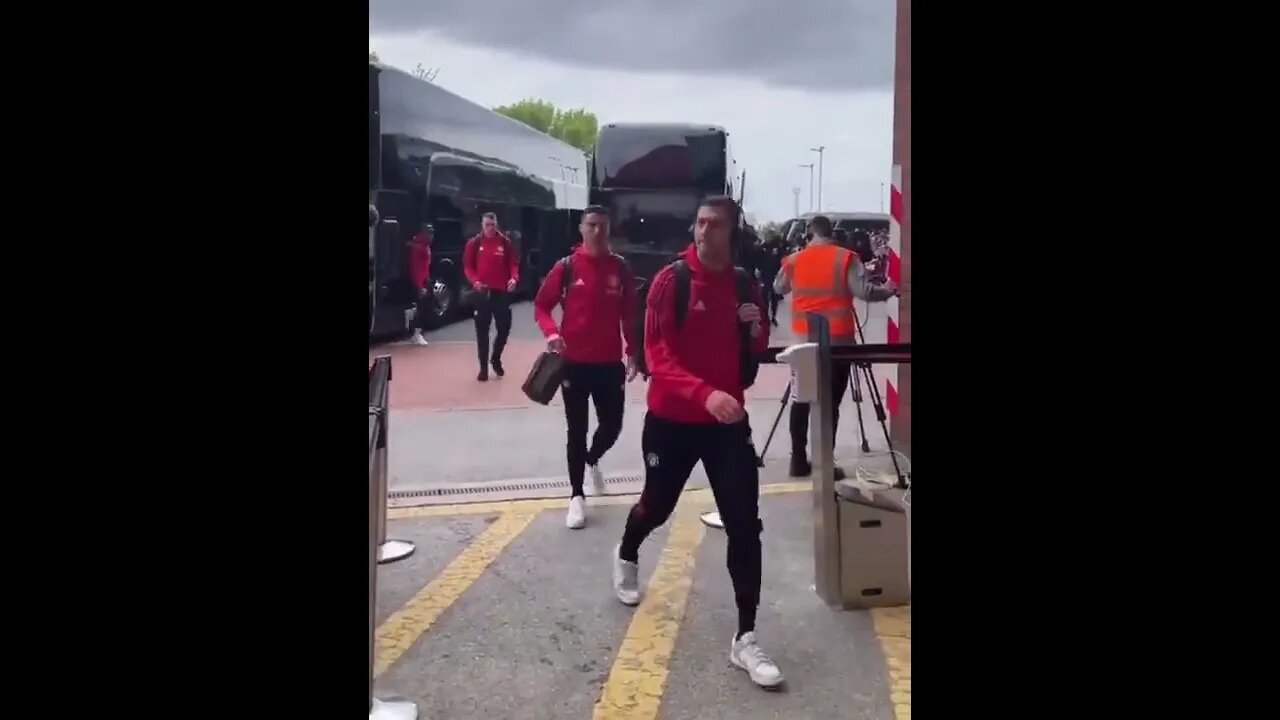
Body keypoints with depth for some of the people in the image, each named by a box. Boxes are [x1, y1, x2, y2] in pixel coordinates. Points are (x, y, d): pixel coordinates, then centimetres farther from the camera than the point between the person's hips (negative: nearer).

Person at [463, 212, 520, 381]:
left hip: (501, 291, 1)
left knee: (504, 327, 2)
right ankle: (483, 367, 12)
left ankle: (495, 358, 28)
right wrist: (474, 280, -16)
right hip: (482, 292, 0)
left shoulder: (506, 243, 3)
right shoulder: (474, 243, 2)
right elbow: (468, 266, 2)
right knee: (482, 330, 3)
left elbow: (514, 263, 3)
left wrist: (514, 278, -17)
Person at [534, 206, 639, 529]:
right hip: (575, 362, -2)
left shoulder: (620, 268, 3)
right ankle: (577, 496, 17)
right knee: (576, 430, 4)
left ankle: (592, 460, 41)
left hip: (610, 363, 2)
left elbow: (630, 315, 8)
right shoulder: (567, 267, -3)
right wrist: (551, 333, -18)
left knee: (612, 426, 7)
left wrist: (633, 354, 4)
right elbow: (541, 305, 0)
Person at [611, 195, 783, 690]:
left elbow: (756, 350, 15)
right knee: (657, 506, 17)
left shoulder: (745, 284, 3)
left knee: (745, 525, -4)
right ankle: (626, 557, 53)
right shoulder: (670, 280, -12)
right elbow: (657, 354, -20)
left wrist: (757, 329, -9)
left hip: (728, 420, 3)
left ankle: (745, 639, 6)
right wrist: (703, 393, -36)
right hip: (672, 419, -3)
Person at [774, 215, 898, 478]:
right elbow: (864, 292, -11)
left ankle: (799, 461, 14)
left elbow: (778, 288, 19)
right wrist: (887, 290, 8)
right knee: (830, 403, -1)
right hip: (837, 340, -3)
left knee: (802, 400, 12)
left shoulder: (794, 260, 4)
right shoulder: (846, 258, -6)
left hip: (804, 339, 4)